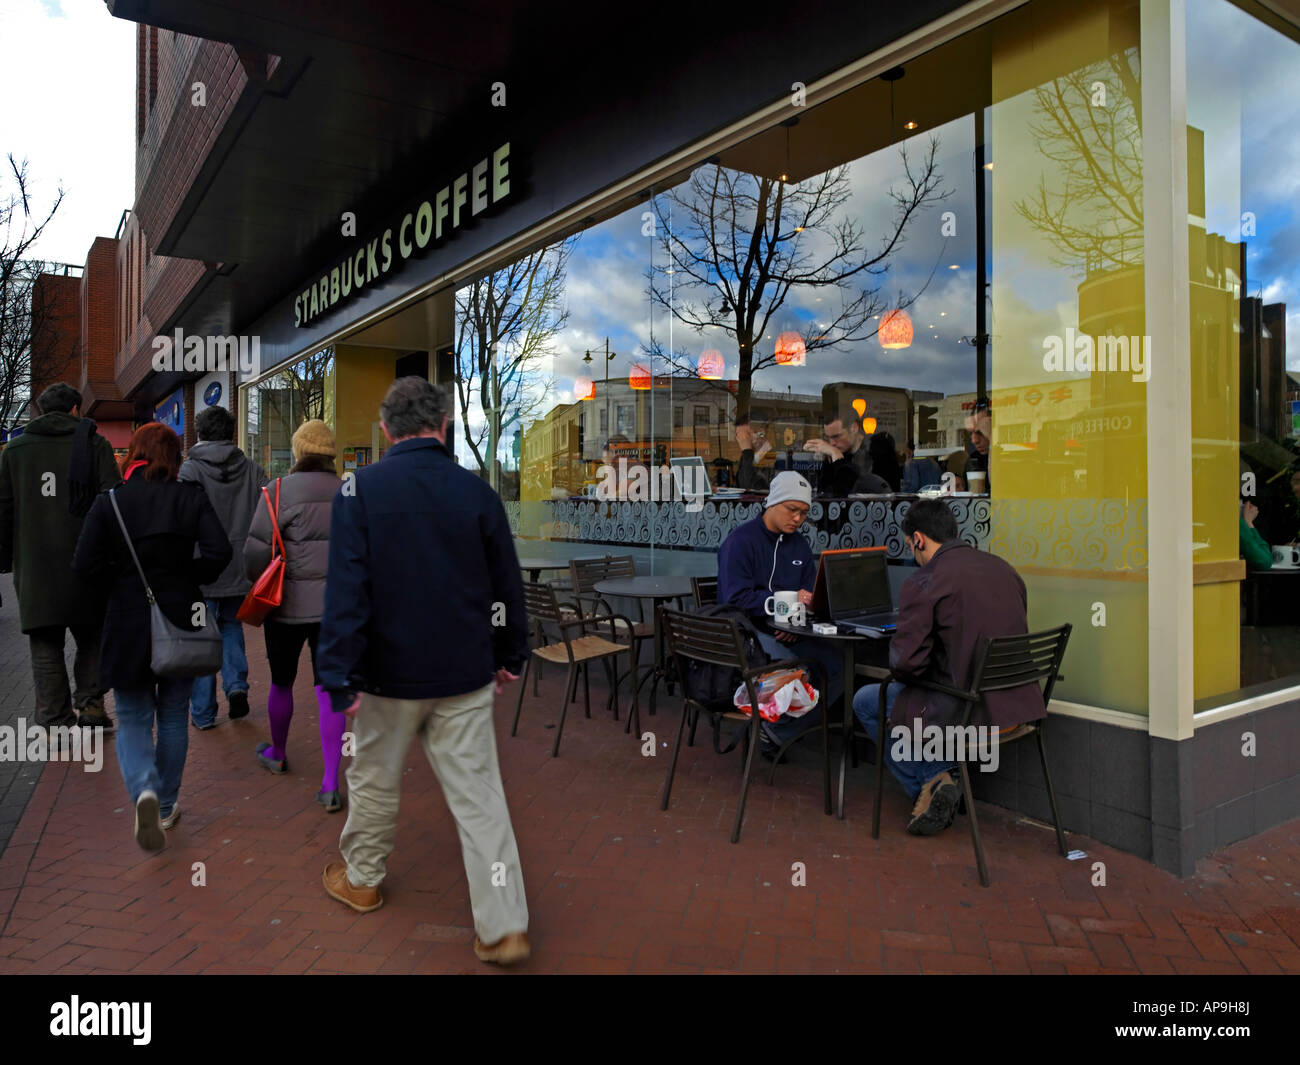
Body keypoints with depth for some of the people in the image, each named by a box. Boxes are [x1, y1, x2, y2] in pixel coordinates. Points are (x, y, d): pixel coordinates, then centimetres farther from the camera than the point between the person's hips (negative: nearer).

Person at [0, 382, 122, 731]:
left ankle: (55, 719, 6)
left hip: (34, 567, 2)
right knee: (91, 638, 13)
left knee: (45, 645, 6)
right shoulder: (94, 444, 2)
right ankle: (90, 704, 5)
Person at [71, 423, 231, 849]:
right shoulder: (191, 498, -4)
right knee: (173, 718, 15)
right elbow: (218, 551, -15)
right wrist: (187, 580, 1)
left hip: (127, 624, -1)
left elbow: (85, 565, -9)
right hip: (181, 620, 1)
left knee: (133, 719, 11)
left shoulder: (109, 502, -4)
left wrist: (121, 585, 7)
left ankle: (144, 791, -14)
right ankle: (167, 806, 26)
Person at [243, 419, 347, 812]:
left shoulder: (280, 490, -9)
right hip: (336, 606, 2)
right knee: (329, 689, 3)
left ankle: (276, 754, 43)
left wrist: (258, 588, 7)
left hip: (289, 605, -2)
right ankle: (330, 785, 0)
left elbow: (256, 549, -11)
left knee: (281, 682, 19)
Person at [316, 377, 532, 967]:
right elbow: (507, 585, 4)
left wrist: (339, 674, -10)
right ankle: (504, 926, 8)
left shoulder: (361, 490, -9)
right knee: (478, 792, 6)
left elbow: (346, 587, -14)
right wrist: (510, 655, 16)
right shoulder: (477, 491, -3)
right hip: (467, 675, 1)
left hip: (392, 673, -1)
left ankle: (360, 879, 43)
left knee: (375, 779, 21)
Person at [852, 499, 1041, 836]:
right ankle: (941, 775, 24)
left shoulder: (922, 582, -15)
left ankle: (926, 784, 12)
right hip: (1020, 705, 8)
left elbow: (904, 661, -17)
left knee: (866, 701, 15)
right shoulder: (1003, 568, 8)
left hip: (971, 712, -8)